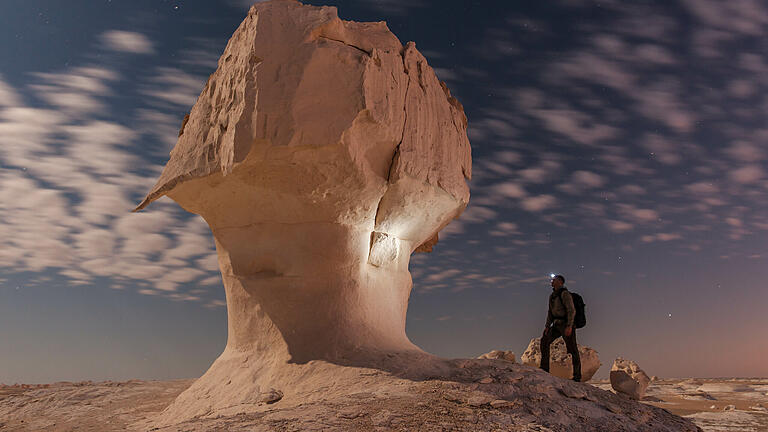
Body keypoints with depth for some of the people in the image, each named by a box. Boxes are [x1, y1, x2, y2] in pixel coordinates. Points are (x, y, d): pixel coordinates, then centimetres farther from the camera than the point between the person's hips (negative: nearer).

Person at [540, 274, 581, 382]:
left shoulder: (565, 294, -14)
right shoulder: (552, 295, 12)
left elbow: (571, 310, -19)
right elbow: (550, 312, 16)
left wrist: (569, 326, -25)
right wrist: (547, 326, 8)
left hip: (567, 324, -8)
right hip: (557, 324, 8)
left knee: (572, 349, -4)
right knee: (544, 340, 0)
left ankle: (577, 376, 2)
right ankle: (545, 367, 4)